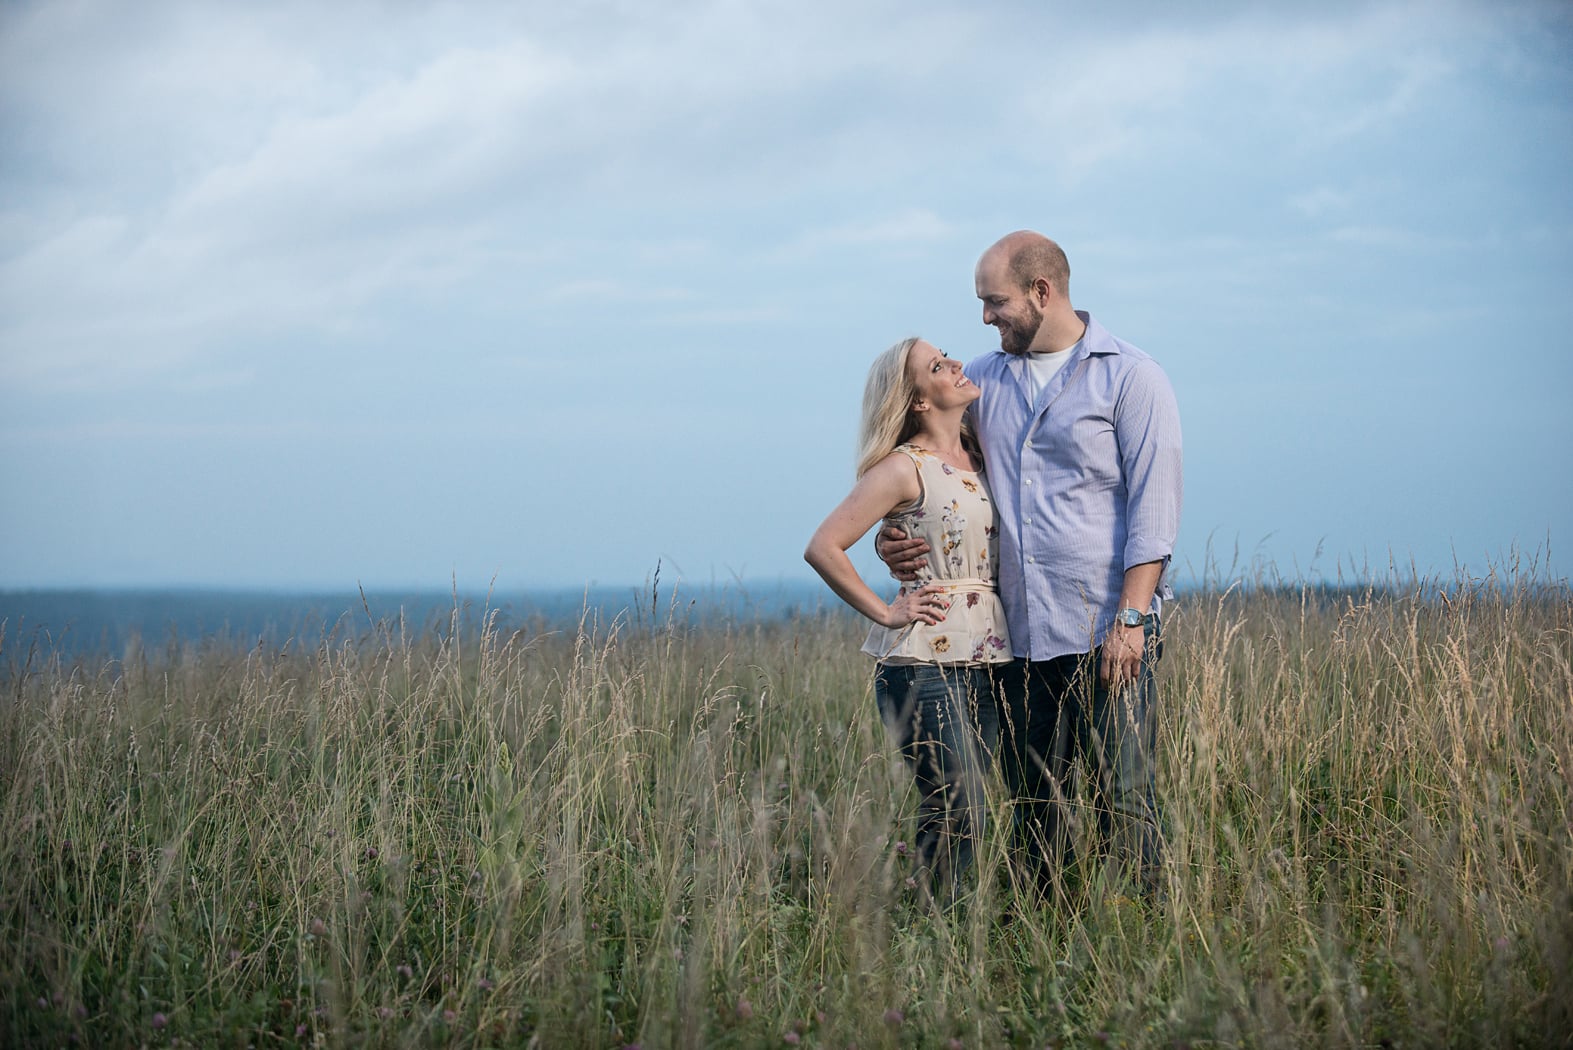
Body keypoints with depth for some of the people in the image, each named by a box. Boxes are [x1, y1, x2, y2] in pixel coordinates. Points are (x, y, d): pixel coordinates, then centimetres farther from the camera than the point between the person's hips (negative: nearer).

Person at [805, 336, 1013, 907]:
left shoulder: (979, 454, 11)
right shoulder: (904, 468, -8)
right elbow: (823, 547, -15)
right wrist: (884, 612, -10)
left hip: (984, 659, 7)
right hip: (923, 660, -6)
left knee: (962, 811, 7)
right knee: (957, 812, -10)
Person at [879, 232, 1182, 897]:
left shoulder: (1131, 378, 0)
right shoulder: (983, 381, 14)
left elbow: (1153, 506, -6)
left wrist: (1130, 619, -14)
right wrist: (891, 538, 1)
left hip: (1108, 632, -5)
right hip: (1020, 636, 5)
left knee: (1123, 802, -6)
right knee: (1034, 808, 7)